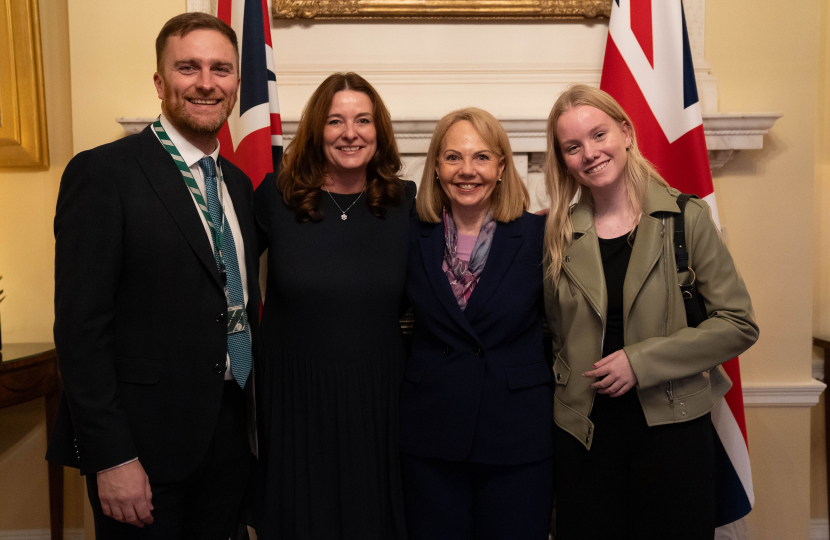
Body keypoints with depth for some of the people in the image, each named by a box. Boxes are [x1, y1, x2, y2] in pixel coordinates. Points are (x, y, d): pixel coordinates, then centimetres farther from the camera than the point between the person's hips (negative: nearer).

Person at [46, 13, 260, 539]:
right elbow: (80, 326, -14)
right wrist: (111, 458, -16)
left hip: (230, 437, 6)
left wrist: (252, 418, 11)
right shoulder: (102, 173, -11)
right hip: (143, 443, -6)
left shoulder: (239, 183, 10)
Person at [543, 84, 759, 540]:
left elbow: (738, 324, -6)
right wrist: (567, 378, -4)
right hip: (583, 430, 2)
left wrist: (643, 361, -14)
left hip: (671, 425, -1)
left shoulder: (686, 218, -4)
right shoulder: (559, 234, 2)